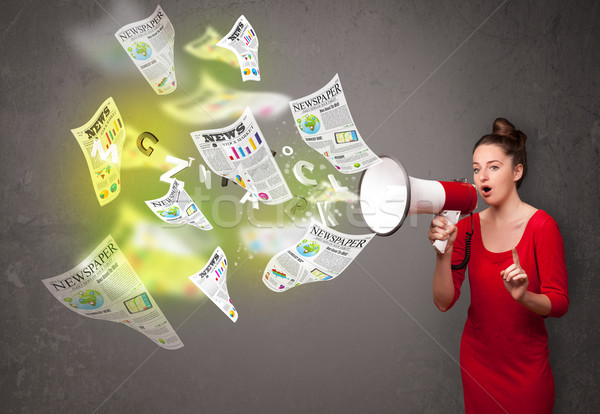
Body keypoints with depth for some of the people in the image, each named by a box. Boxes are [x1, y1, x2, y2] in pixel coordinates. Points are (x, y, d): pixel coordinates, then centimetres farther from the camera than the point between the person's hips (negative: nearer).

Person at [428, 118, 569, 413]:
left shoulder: (541, 225, -15)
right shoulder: (467, 227, -6)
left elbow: (559, 303, -13)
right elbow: (444, 301, -12)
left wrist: (524, 296, -33)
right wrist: (443, 252, -27)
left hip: (526, 365, -3)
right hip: (476, 360, 3)